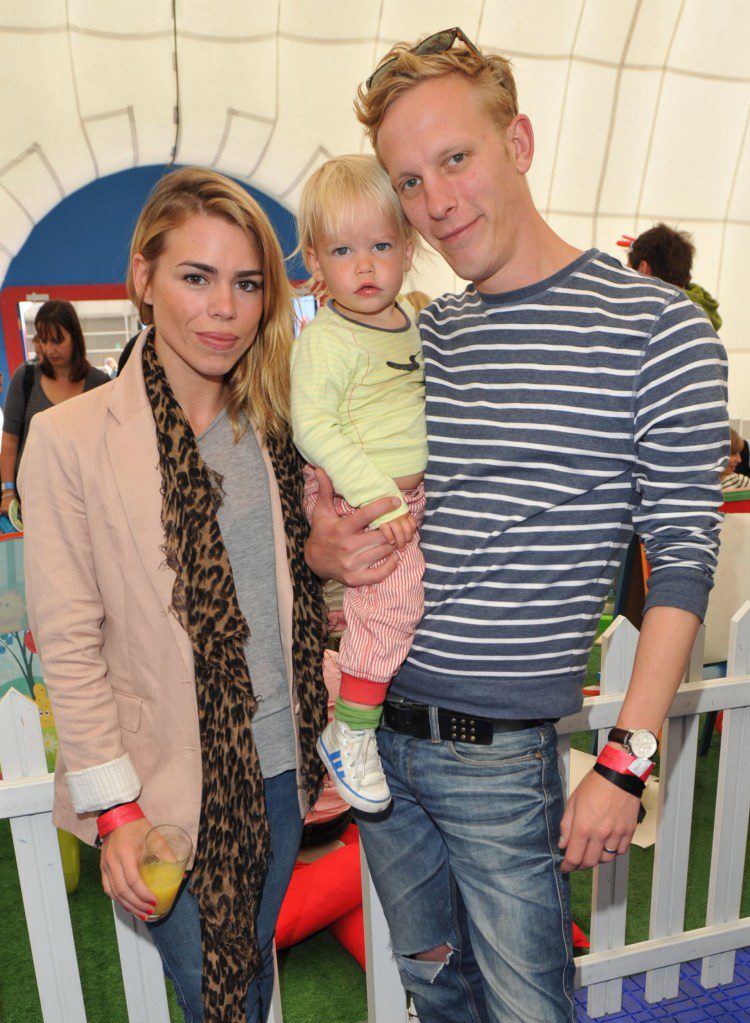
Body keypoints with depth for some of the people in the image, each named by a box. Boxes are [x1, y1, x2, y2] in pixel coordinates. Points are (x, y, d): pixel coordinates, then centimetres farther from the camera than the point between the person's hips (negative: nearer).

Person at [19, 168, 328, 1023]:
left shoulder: (276, 426, 2)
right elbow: (68, 645, -10)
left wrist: (334, 746, 6)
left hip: (280, 773, 4)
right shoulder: (69, 439, -12)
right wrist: (114, 809, -11)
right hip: (169, 794, -4)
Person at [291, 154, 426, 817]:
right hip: (360, 502, -8)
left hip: (416, 494, 8)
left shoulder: (413, 325, 9)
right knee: (393, 600, -17)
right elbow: (313, 425, -23)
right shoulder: (324, 340, -15)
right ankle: (350, 734, 0)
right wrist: (376, 495, -28)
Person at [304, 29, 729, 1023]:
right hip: (374, 728, 5)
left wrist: (626, 763, -14)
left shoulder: (655, 328, -10)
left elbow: (683, 559, -10)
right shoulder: (416, 336, 6)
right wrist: (326, 550, -9)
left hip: (502, 753, -5)